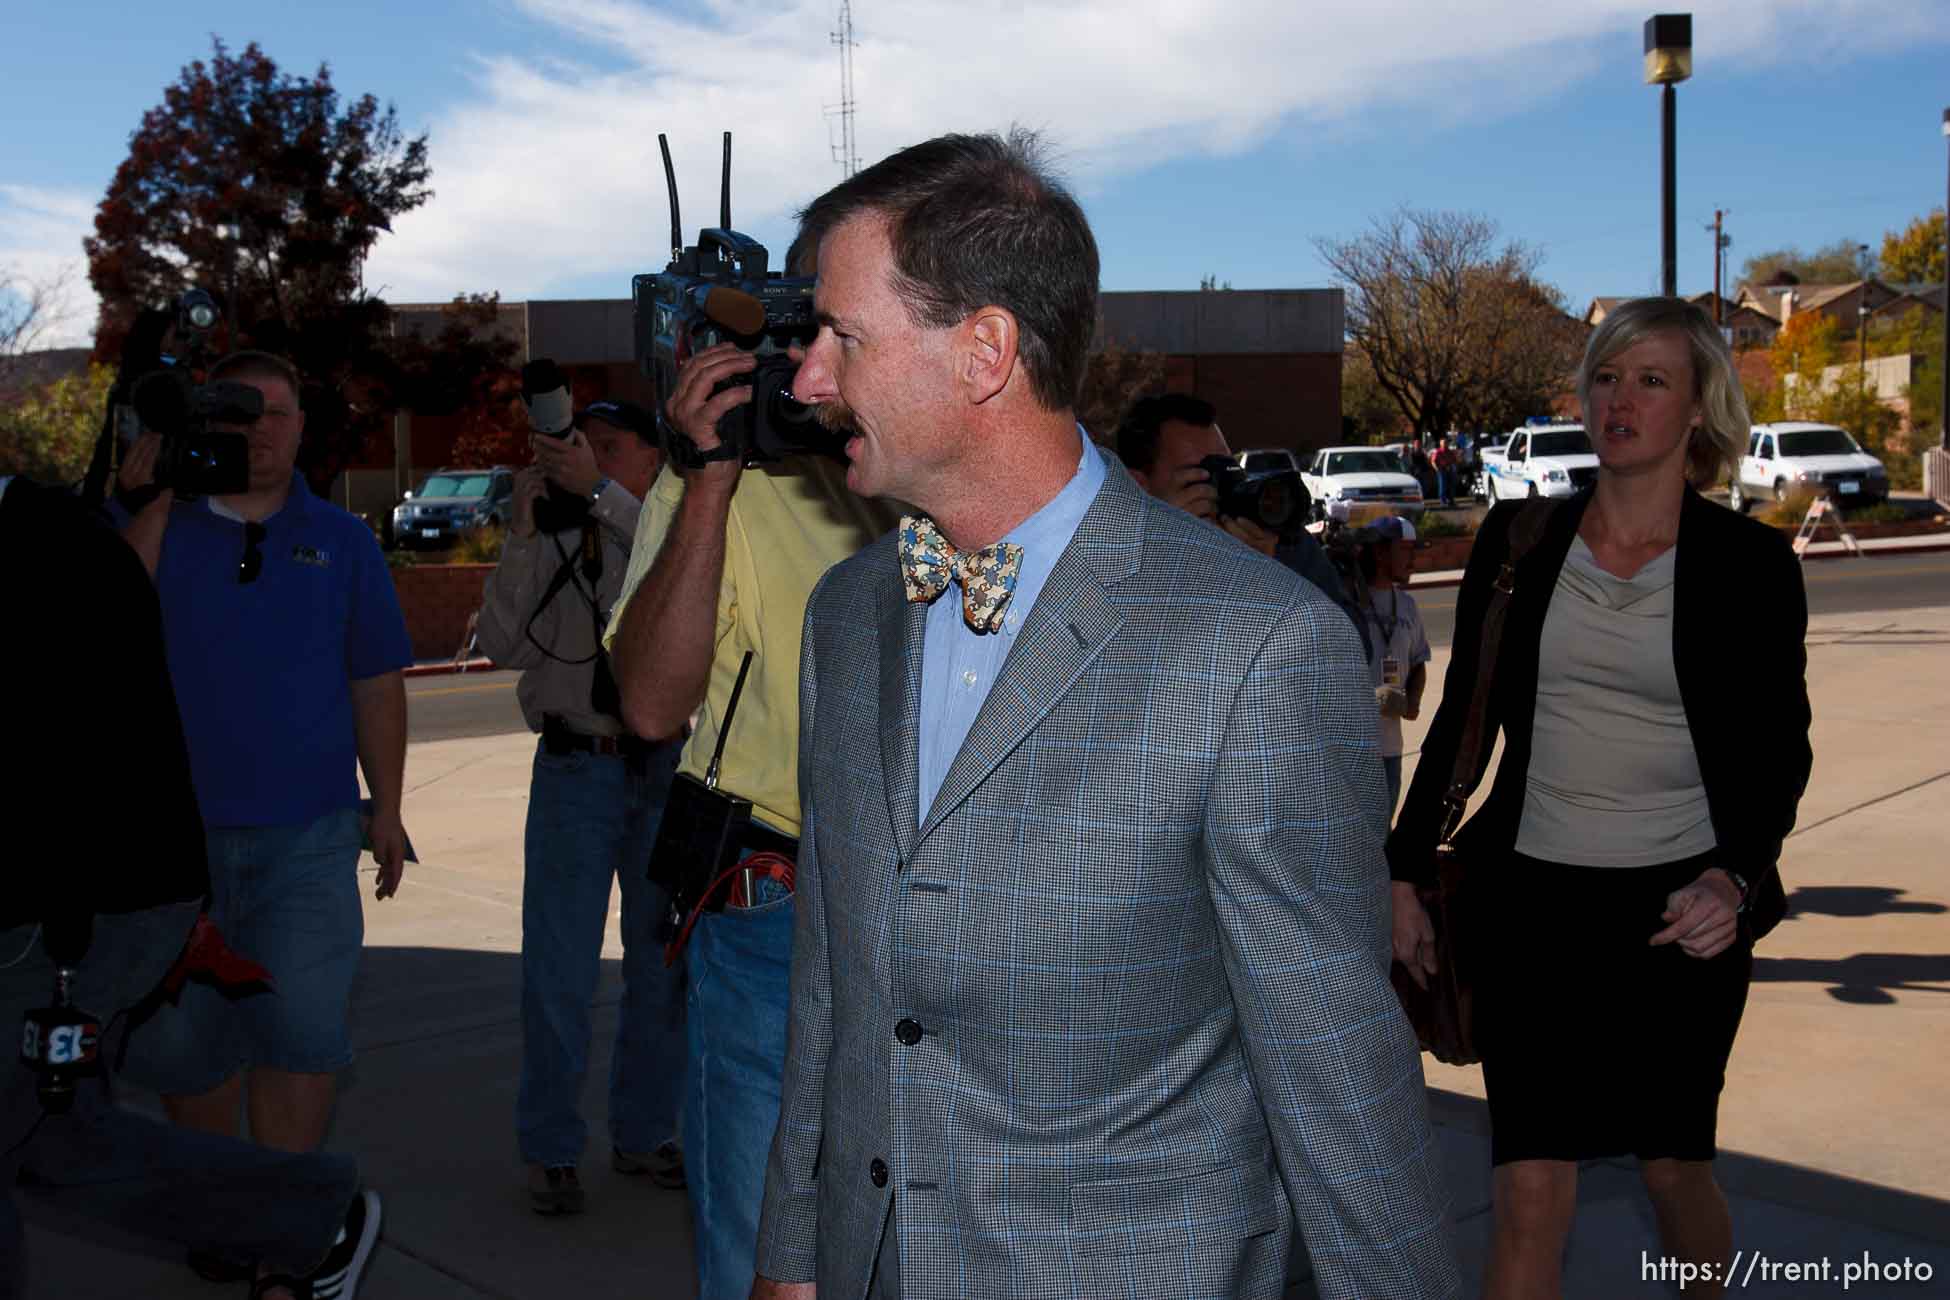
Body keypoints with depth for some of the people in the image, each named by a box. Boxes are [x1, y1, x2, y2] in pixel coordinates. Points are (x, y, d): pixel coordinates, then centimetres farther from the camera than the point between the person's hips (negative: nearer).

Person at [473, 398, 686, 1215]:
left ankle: (644, 1134, 26)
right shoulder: (550, 545, 5)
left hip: (664, 768, 0)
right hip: (574, 770, 0)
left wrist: (598, 492, -27)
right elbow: (504, 645, -6)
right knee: (558, 969, 0)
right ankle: (550, 1148, 14)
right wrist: (523, 532, -12)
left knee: (662, 962, 11)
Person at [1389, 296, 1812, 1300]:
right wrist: (1405, 869, 5)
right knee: (1531, 1190, -3)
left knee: (1672, 1169, 13)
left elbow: (1780, 750, 1)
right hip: (1533, 902, 1)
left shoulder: (1748, 562, -3)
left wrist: (1737, 878, -16)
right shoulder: (1518, 540, 2)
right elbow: (1460, 723, 8)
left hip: (1681, 908, -1)